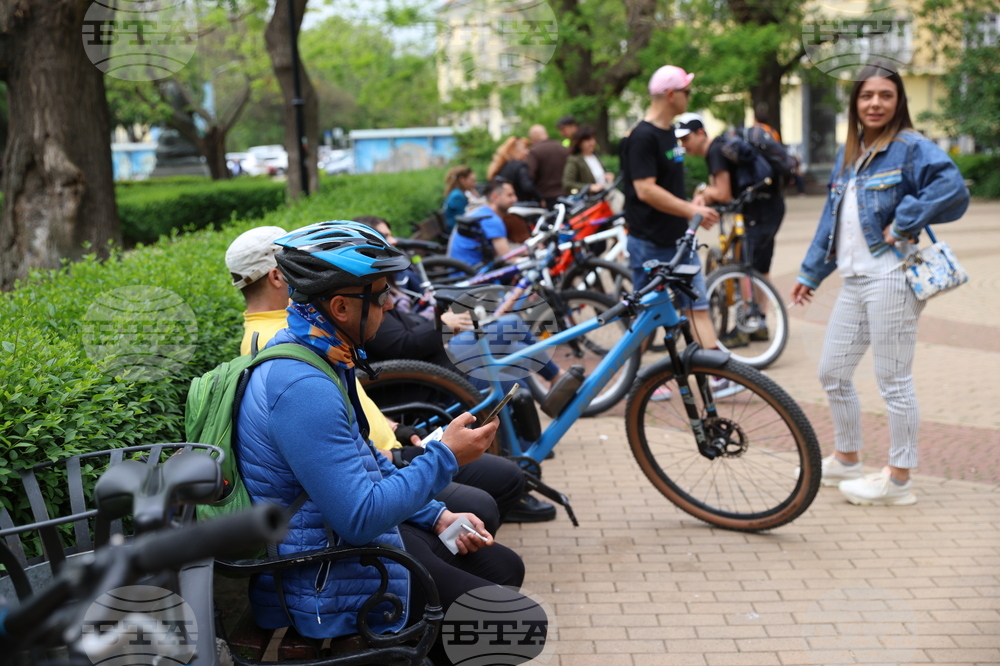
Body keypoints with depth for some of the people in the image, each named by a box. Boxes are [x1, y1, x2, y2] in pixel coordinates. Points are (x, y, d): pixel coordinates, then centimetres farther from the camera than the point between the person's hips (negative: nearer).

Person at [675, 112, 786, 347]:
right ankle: (759, 325, 22)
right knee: (760, 268, 14)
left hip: (760, 208, -11)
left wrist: (703, 191, -2)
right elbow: (719, 190, 13)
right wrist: (705, 195, -8)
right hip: (771, 205, 11)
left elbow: (723, 195, -19)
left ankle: (742, 330, -5)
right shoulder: (716, 149, 15)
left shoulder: (716, 151, -16)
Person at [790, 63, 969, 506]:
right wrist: (810, 272, 22)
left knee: (893, 379, -1)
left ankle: (899, 479, 10)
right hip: (853, 280, 8)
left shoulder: (910, 147, -8)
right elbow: (831, 219, 22)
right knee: (832, 373, 14)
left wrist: (903, 224, -19)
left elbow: (952, 188, -25)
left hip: (890, 278, -8)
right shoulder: (848, 155, 16)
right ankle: (846, 460, 32)